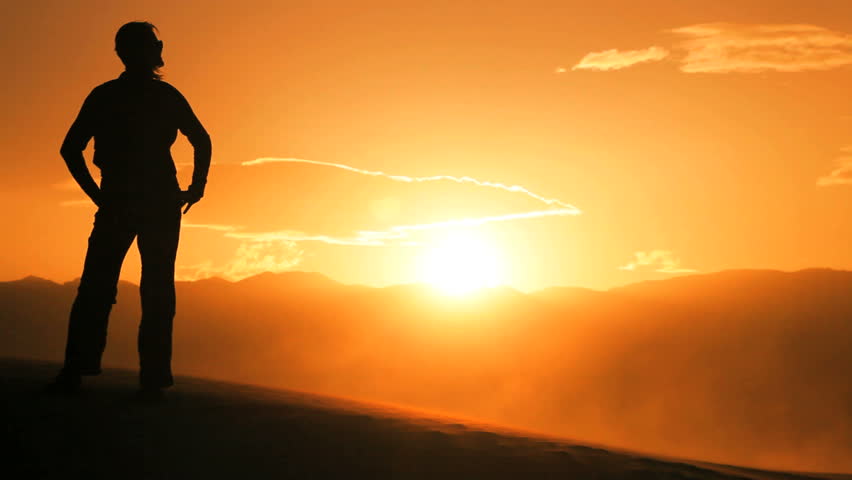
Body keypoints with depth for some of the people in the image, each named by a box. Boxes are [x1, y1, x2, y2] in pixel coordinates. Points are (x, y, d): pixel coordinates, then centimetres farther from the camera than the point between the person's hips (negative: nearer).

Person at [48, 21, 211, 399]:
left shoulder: (103, 96, 8)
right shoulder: (167, 96, 3)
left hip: (117, 203, 1)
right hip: (161, 205, -1)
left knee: (96, 287, 1)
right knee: (157, 290, 1)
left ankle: (75, 371, -6)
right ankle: (153, 378, -4)